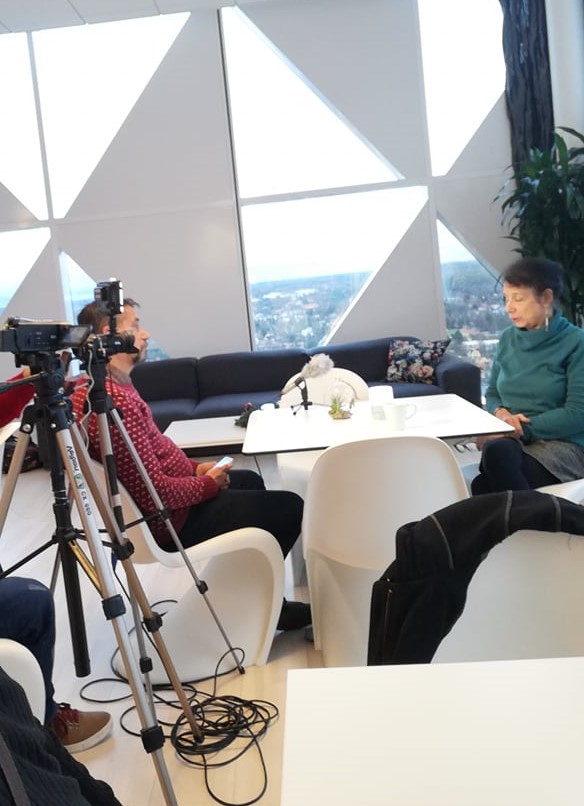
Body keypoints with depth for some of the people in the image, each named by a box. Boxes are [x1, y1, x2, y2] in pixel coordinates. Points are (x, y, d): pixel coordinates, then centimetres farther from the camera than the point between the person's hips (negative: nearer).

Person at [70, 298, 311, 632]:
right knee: (291, 507, -4)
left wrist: (195, 467, 5)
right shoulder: (113, 400, -30)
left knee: (251, 480, 28)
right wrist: (209, 483, -15)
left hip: (174, 487, 11)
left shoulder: (108, 385, 3)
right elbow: (155, 494, -31)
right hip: (172, 520, -11)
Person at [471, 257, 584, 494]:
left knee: (498, 453, -35)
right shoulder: (508, 338, 11)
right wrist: (501, 414, -4)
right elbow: (492, 393, 19)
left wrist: (522, 428, -16)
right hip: (512, 440, 4)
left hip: (562, 445, -4)